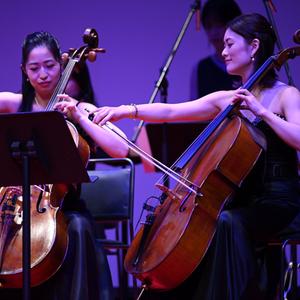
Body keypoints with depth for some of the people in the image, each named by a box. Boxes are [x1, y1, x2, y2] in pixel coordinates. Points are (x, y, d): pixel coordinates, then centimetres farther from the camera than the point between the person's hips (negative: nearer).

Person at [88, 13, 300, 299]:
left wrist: (261, 111, -23)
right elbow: (171, 112, 6)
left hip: (277, 200, -6)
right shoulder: (225, 100, 12)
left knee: (226, 223, -33)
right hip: (243, 197, 7)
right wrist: (127, 111, -6)